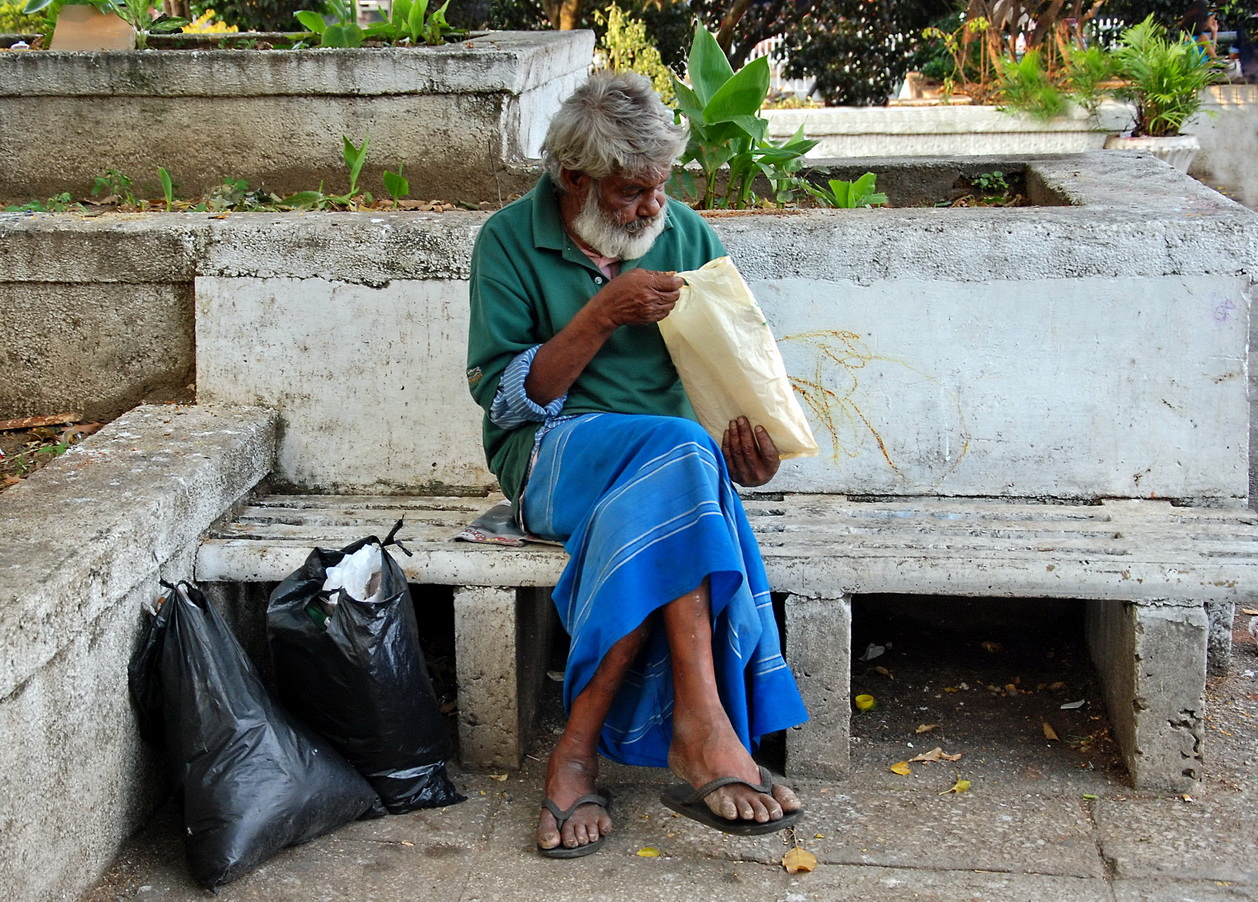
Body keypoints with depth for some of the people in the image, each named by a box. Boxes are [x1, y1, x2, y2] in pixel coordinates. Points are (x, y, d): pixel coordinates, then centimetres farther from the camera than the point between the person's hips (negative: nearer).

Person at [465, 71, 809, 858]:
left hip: (668, 461, 3)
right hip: (552, 457, -3)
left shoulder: (687, 234, 10)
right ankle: (705, 729, -40)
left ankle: (580, 750, -31)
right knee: (679, 450, -35)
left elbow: (729, 372, 11)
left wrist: (751, 442, -12)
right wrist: (602, 316, -17)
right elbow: (504, 397, -6)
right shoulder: (511, 241, 0)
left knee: (650, 512, -36)